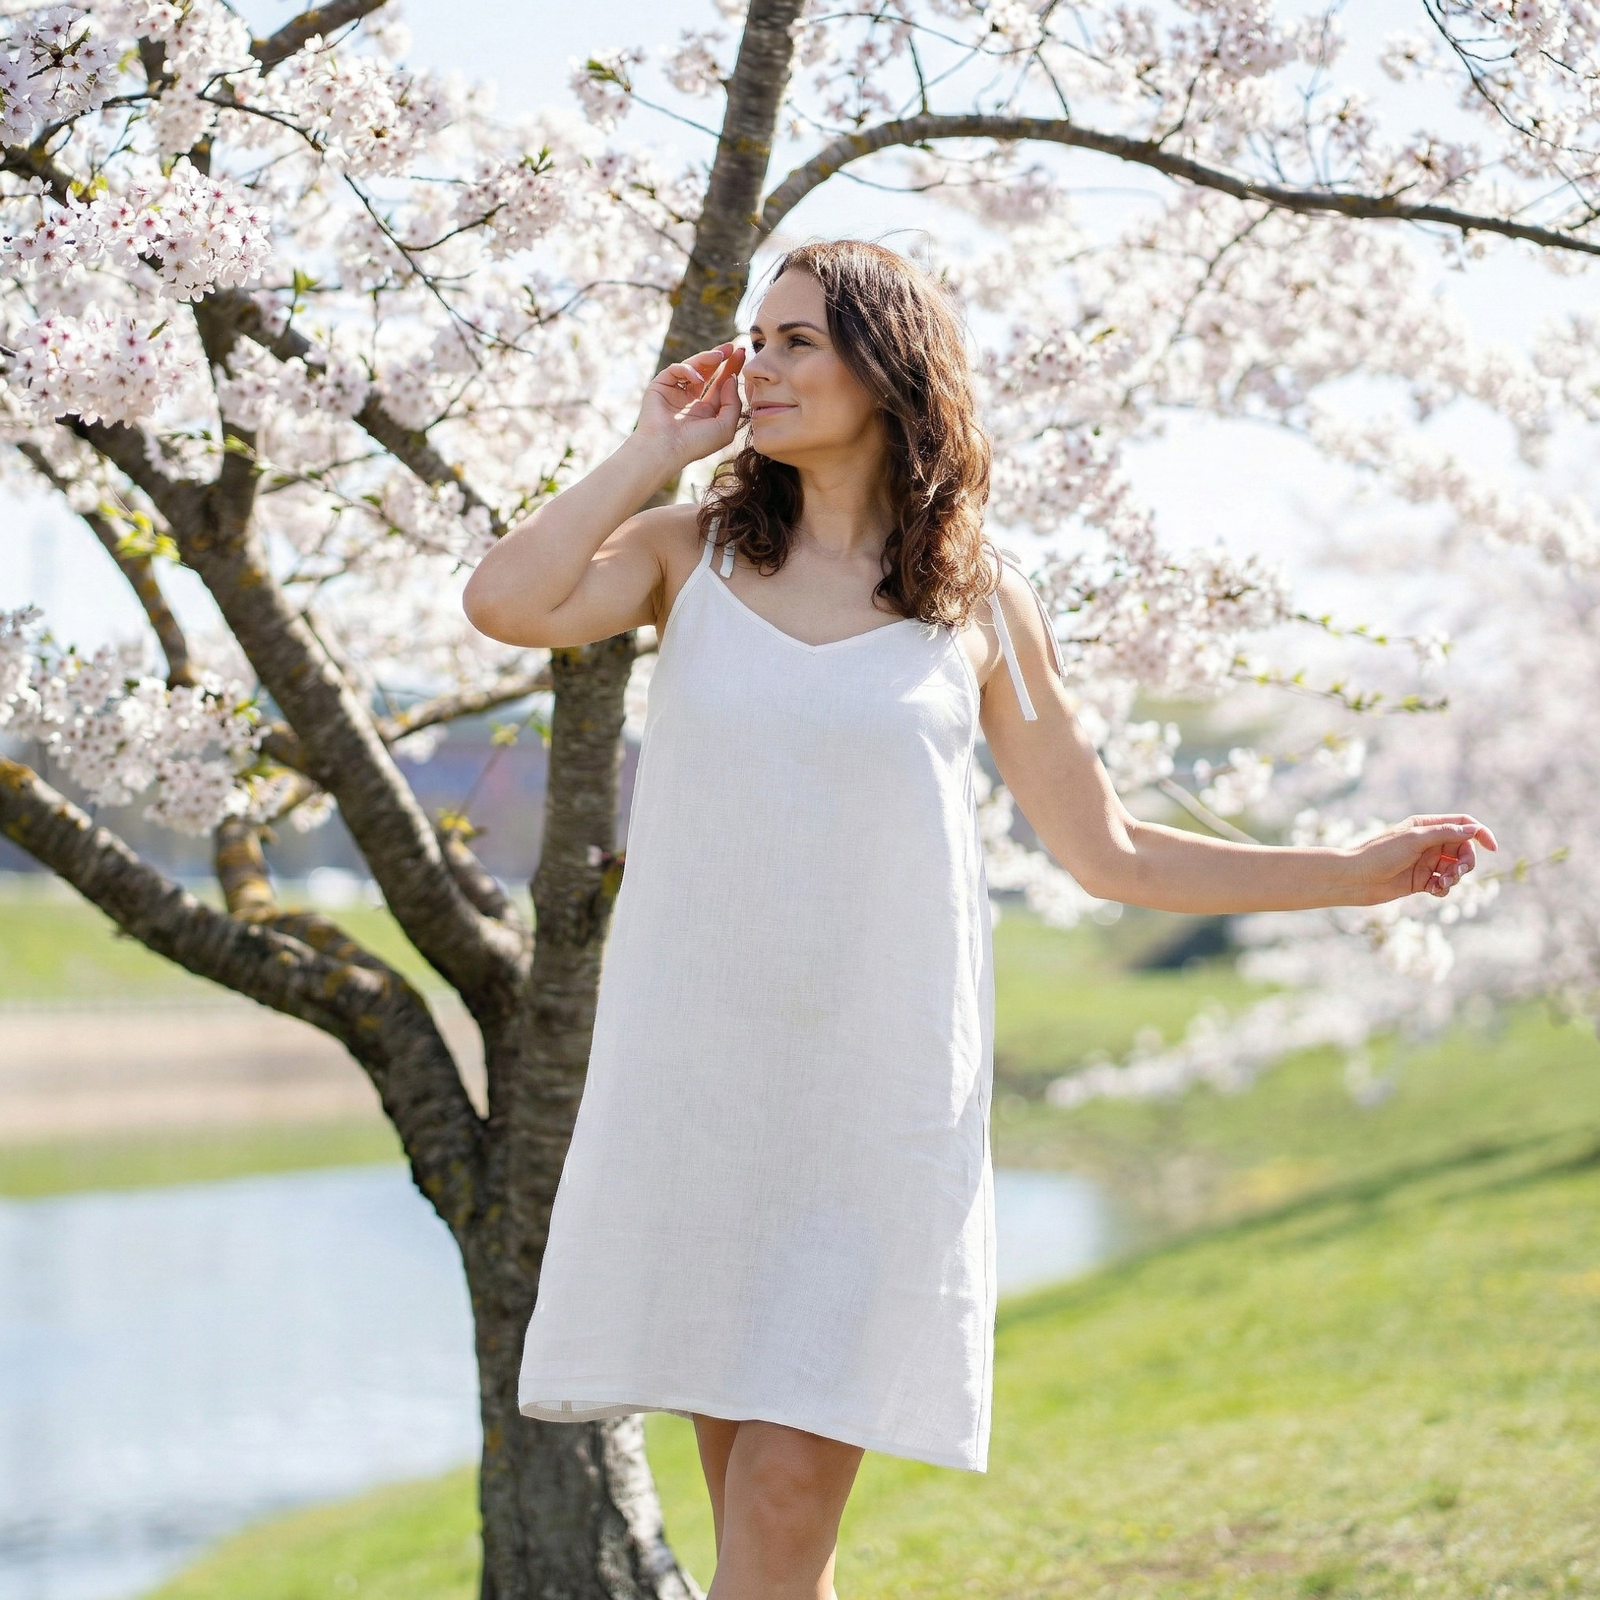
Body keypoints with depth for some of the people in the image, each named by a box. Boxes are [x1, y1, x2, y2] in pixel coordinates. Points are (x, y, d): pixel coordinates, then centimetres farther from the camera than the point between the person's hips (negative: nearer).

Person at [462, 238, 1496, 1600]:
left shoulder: (978, 601, 5)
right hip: (691, 1081, 2)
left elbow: (1107, 852, 12)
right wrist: (655, 451, -2)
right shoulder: (691, 552, 7)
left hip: (876, 1094, -1)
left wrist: (1353, 873, 11)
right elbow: (505, 602, -12)